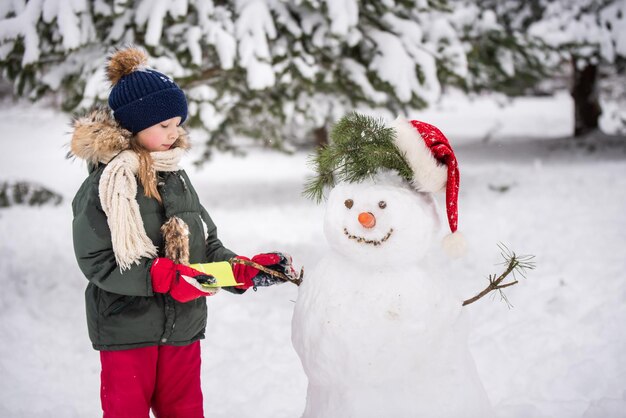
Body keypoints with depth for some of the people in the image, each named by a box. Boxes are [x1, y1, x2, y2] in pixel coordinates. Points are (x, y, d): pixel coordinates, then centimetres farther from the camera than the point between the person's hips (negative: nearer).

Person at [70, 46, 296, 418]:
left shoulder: (177, 177, 7)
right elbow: (97, 262, -17)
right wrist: (167, 277, -25)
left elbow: (208, 244, 10)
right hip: (126, 330, -6)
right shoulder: (105, 184, -13)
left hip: (183, 328, 6)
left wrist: (245, 269, -8)